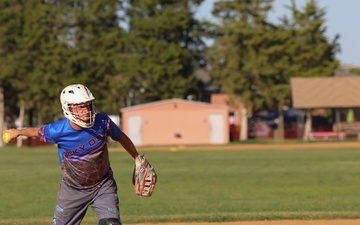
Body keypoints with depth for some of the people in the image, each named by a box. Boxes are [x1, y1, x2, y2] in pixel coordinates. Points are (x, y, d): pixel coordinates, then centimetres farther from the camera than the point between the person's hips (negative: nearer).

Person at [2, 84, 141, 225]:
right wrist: (18, 132, 17)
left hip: (103, 186, 0)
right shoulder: (57, 131, -23)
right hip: (72, 190, 0)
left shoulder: (102, 122, -20)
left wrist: (138, 159, 11)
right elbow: (38, 132, -1)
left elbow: (121, 138, -1)